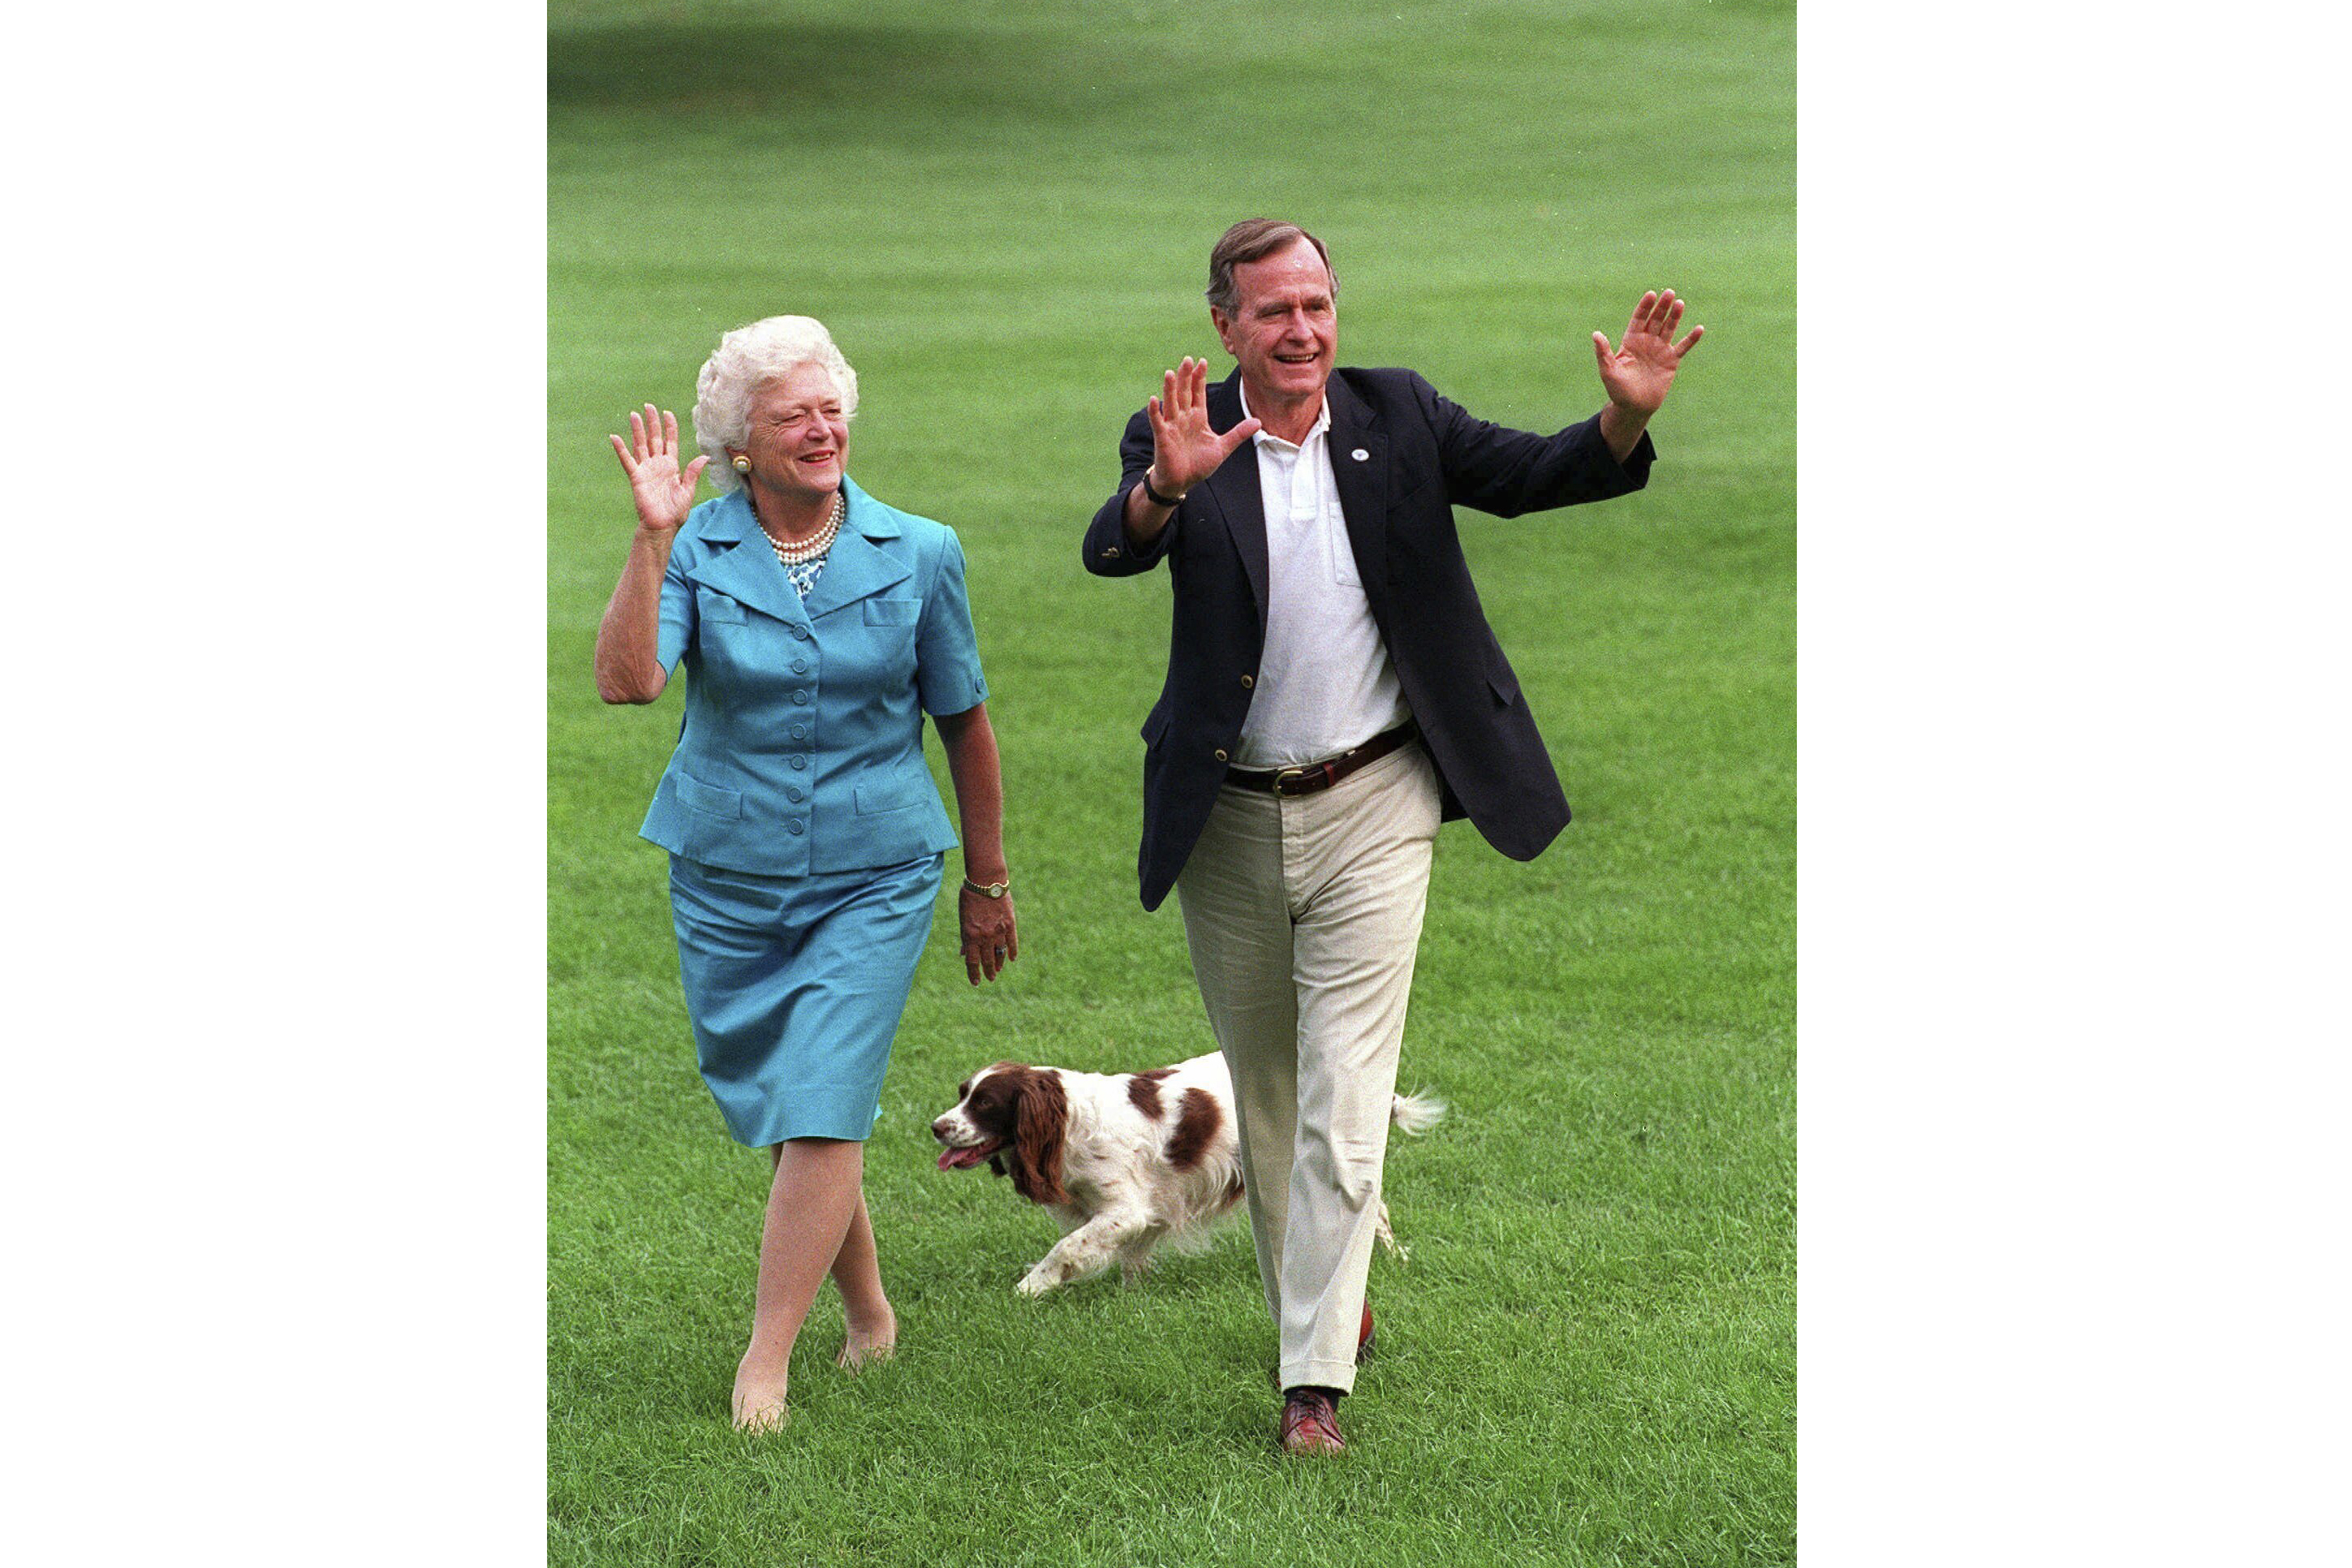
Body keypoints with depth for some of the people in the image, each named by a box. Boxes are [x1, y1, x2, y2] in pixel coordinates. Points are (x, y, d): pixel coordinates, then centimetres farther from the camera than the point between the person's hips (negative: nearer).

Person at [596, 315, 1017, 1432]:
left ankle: (766, 1364, -8)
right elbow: (626, 679, -23)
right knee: (778, 1108, 13)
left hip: (875, 878, -1)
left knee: (823, 1111, -13)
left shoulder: (917, 556, -3)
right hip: (728, 879, 2)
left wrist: (988, 882, 13)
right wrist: (653, 539, -31)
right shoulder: (695, 552, -6)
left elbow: (963, 722, 7)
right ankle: (867, 1313, 35)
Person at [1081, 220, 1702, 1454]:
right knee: (1261, 1087, 16)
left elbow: (1527, 475, -6)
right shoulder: (1179, 443, -6)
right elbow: (1111, 553, -23)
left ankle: (1316, 1376, -7)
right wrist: (1166, 485, -46)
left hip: (1371, 809, -1)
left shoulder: (1397, 418, -1)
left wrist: (1625, 419, -26)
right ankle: (1310, 1297, 38)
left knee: (1344, 1096, -8)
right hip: (1228, 820, 1)